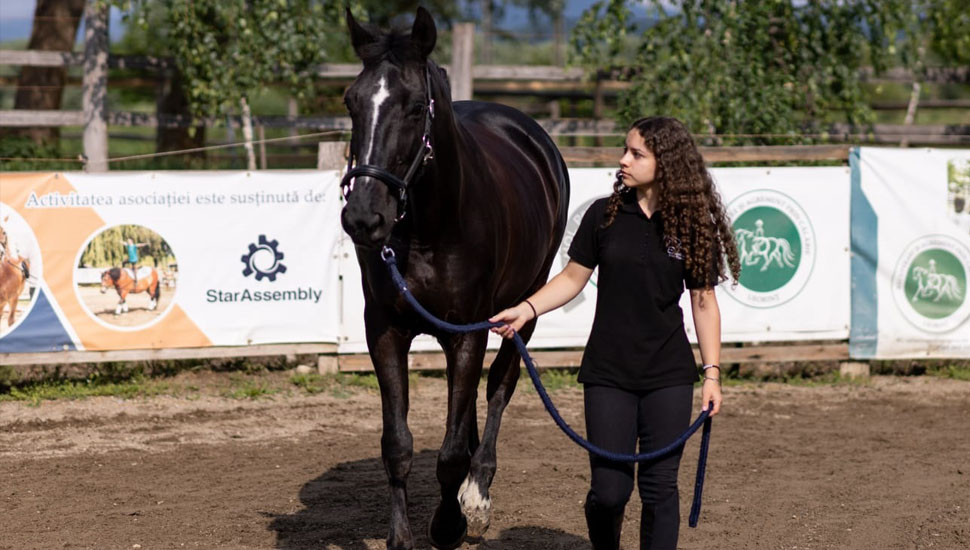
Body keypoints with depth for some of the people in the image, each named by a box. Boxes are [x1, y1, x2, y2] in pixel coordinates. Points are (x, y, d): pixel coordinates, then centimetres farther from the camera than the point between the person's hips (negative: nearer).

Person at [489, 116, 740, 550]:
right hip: (608, 373, 0)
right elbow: (573, 278, 5)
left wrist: (712, 373, -3)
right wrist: (525, 310, -10)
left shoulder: (691, 226, -2)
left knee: (659, 488, 1)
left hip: (668, 378, 0)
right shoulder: (605, 215, -1)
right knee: (609, 490, -2)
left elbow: (703, 302, 1)